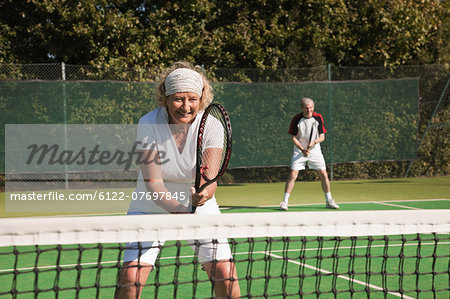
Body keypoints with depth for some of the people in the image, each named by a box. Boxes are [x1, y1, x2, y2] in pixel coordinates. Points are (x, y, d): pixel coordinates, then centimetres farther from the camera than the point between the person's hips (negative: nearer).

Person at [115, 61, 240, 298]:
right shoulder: (148, 124, -20)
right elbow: (152, 182, -23)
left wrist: (203, 193, -49)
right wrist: (178, 210, -40)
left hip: (200, 207, 1)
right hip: (152, 206, -1)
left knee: (225, 274, -10)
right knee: (130, 276, -16)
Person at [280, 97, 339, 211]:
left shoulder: (318, 118, -6)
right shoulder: (296, 119, -11)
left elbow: (322, 137, -4)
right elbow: (294, 138, -6)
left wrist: (314, 142, -25)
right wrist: (302, 150, -20)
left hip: (315, 150, 2)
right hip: (300, 151, -2)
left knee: (323, 174, -1)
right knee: (293, 175, -13)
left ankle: (329, 201, 14)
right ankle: (285, 202, -6)